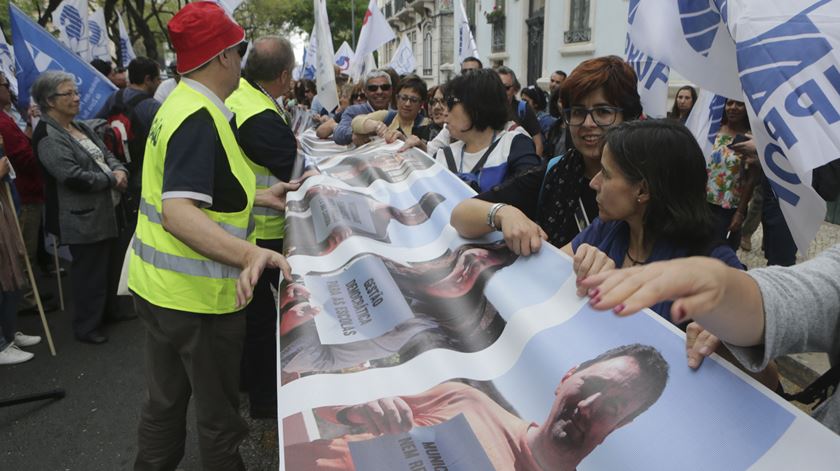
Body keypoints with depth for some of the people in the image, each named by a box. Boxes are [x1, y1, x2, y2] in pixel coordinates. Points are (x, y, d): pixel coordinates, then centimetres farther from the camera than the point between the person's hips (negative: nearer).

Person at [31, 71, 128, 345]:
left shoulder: (80, 126, 13)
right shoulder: (48, 136, -17)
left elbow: (106, 154, 15)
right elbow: (73, 176, -25)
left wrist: (119, 170, -7)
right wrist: (111, 180, -15)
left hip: (104, 210, 9)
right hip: (83, 218, -9)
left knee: (109, 265, 21)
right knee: (90, 272, 1)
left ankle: (109, 310, 38)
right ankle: (86, 327, 16)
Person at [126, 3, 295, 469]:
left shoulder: (179, 104, 8)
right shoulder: (201, 119, -22)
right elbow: (178, 213, -33)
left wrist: (255, 197, 18)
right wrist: (250, 254, -47)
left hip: (157, 285, 9)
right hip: (196, 294, -9)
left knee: (164, 401, 23)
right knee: (218, 415, 10)